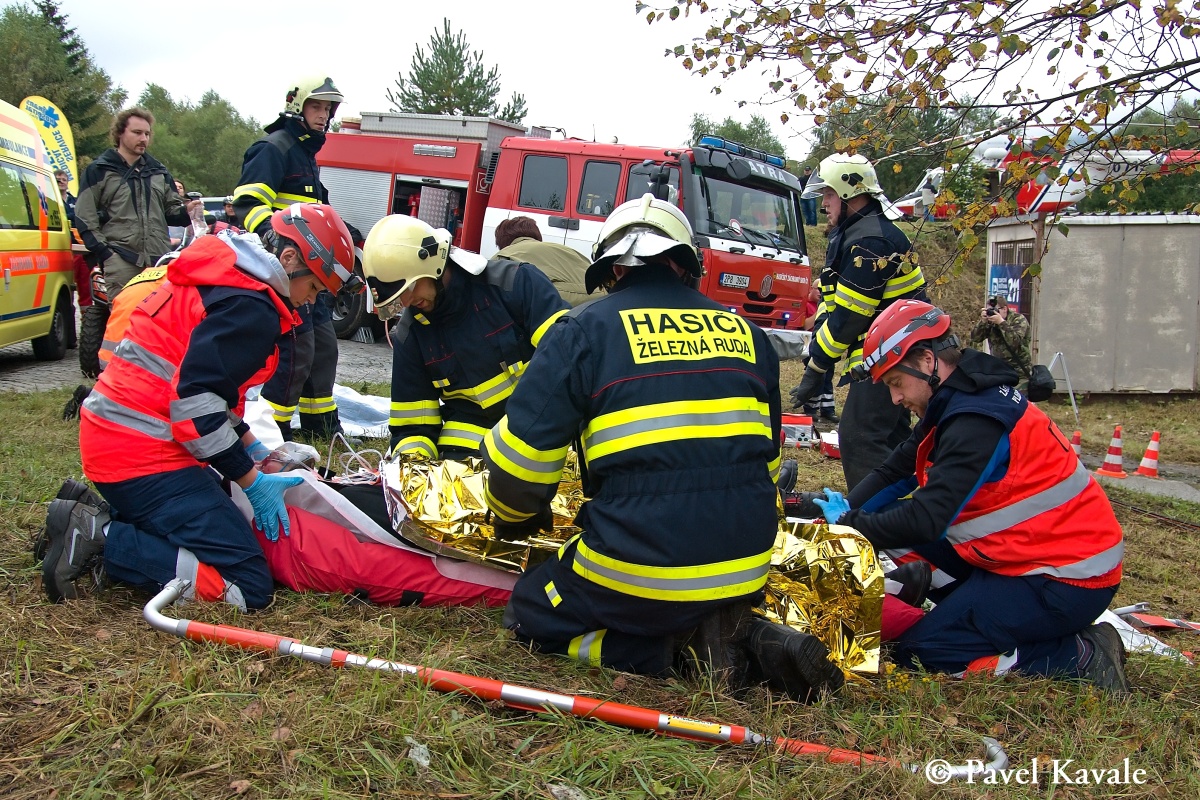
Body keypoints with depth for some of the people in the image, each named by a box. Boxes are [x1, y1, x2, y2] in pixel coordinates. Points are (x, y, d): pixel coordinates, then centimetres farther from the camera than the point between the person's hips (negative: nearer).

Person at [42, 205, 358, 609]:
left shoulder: (226, 279, 16)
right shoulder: (250, 308, -16)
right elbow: (195, 405, -21)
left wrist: (252, 449, 20)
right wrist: (253, 481, -11)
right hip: (141, 453, -11)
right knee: (248, 587, -13)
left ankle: (92, 519, 9)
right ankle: (100, 538, -12)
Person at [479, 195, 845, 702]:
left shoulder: (585, 329, -3)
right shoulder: (747, 334, 12)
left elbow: (522, 452, -4)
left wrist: (513, 518, 17)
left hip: (640, 563, -5)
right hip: (746, 576, 6)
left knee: (530, 616, 19)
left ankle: (687, 649, 0)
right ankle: (745, 639, 3)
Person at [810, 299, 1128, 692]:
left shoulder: (976, 422, -23)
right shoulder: (961, 402, 8)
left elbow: (927, 520, -26)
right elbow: (895, 472, 10)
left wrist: (851, 524, -13)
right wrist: (846, 509, -3)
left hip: (1066, 581, -10)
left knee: (919, 652, -11)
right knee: (896, 517, 8)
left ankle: (1080, 657, -6)